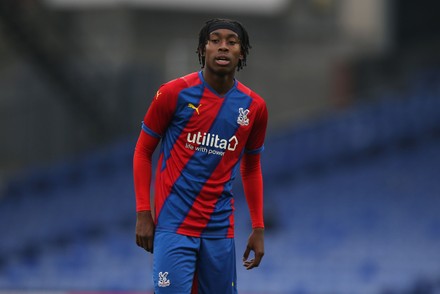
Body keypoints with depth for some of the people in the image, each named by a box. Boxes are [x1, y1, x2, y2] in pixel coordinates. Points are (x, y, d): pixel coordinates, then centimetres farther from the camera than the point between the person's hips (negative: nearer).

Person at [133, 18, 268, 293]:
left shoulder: (254, 107, 5)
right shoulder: (174, 93, -5)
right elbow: (143, 151, 3)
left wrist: (258, 228, 11)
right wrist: (143, 213, -5)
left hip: (220, 227, 4)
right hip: (173, 225, -4)